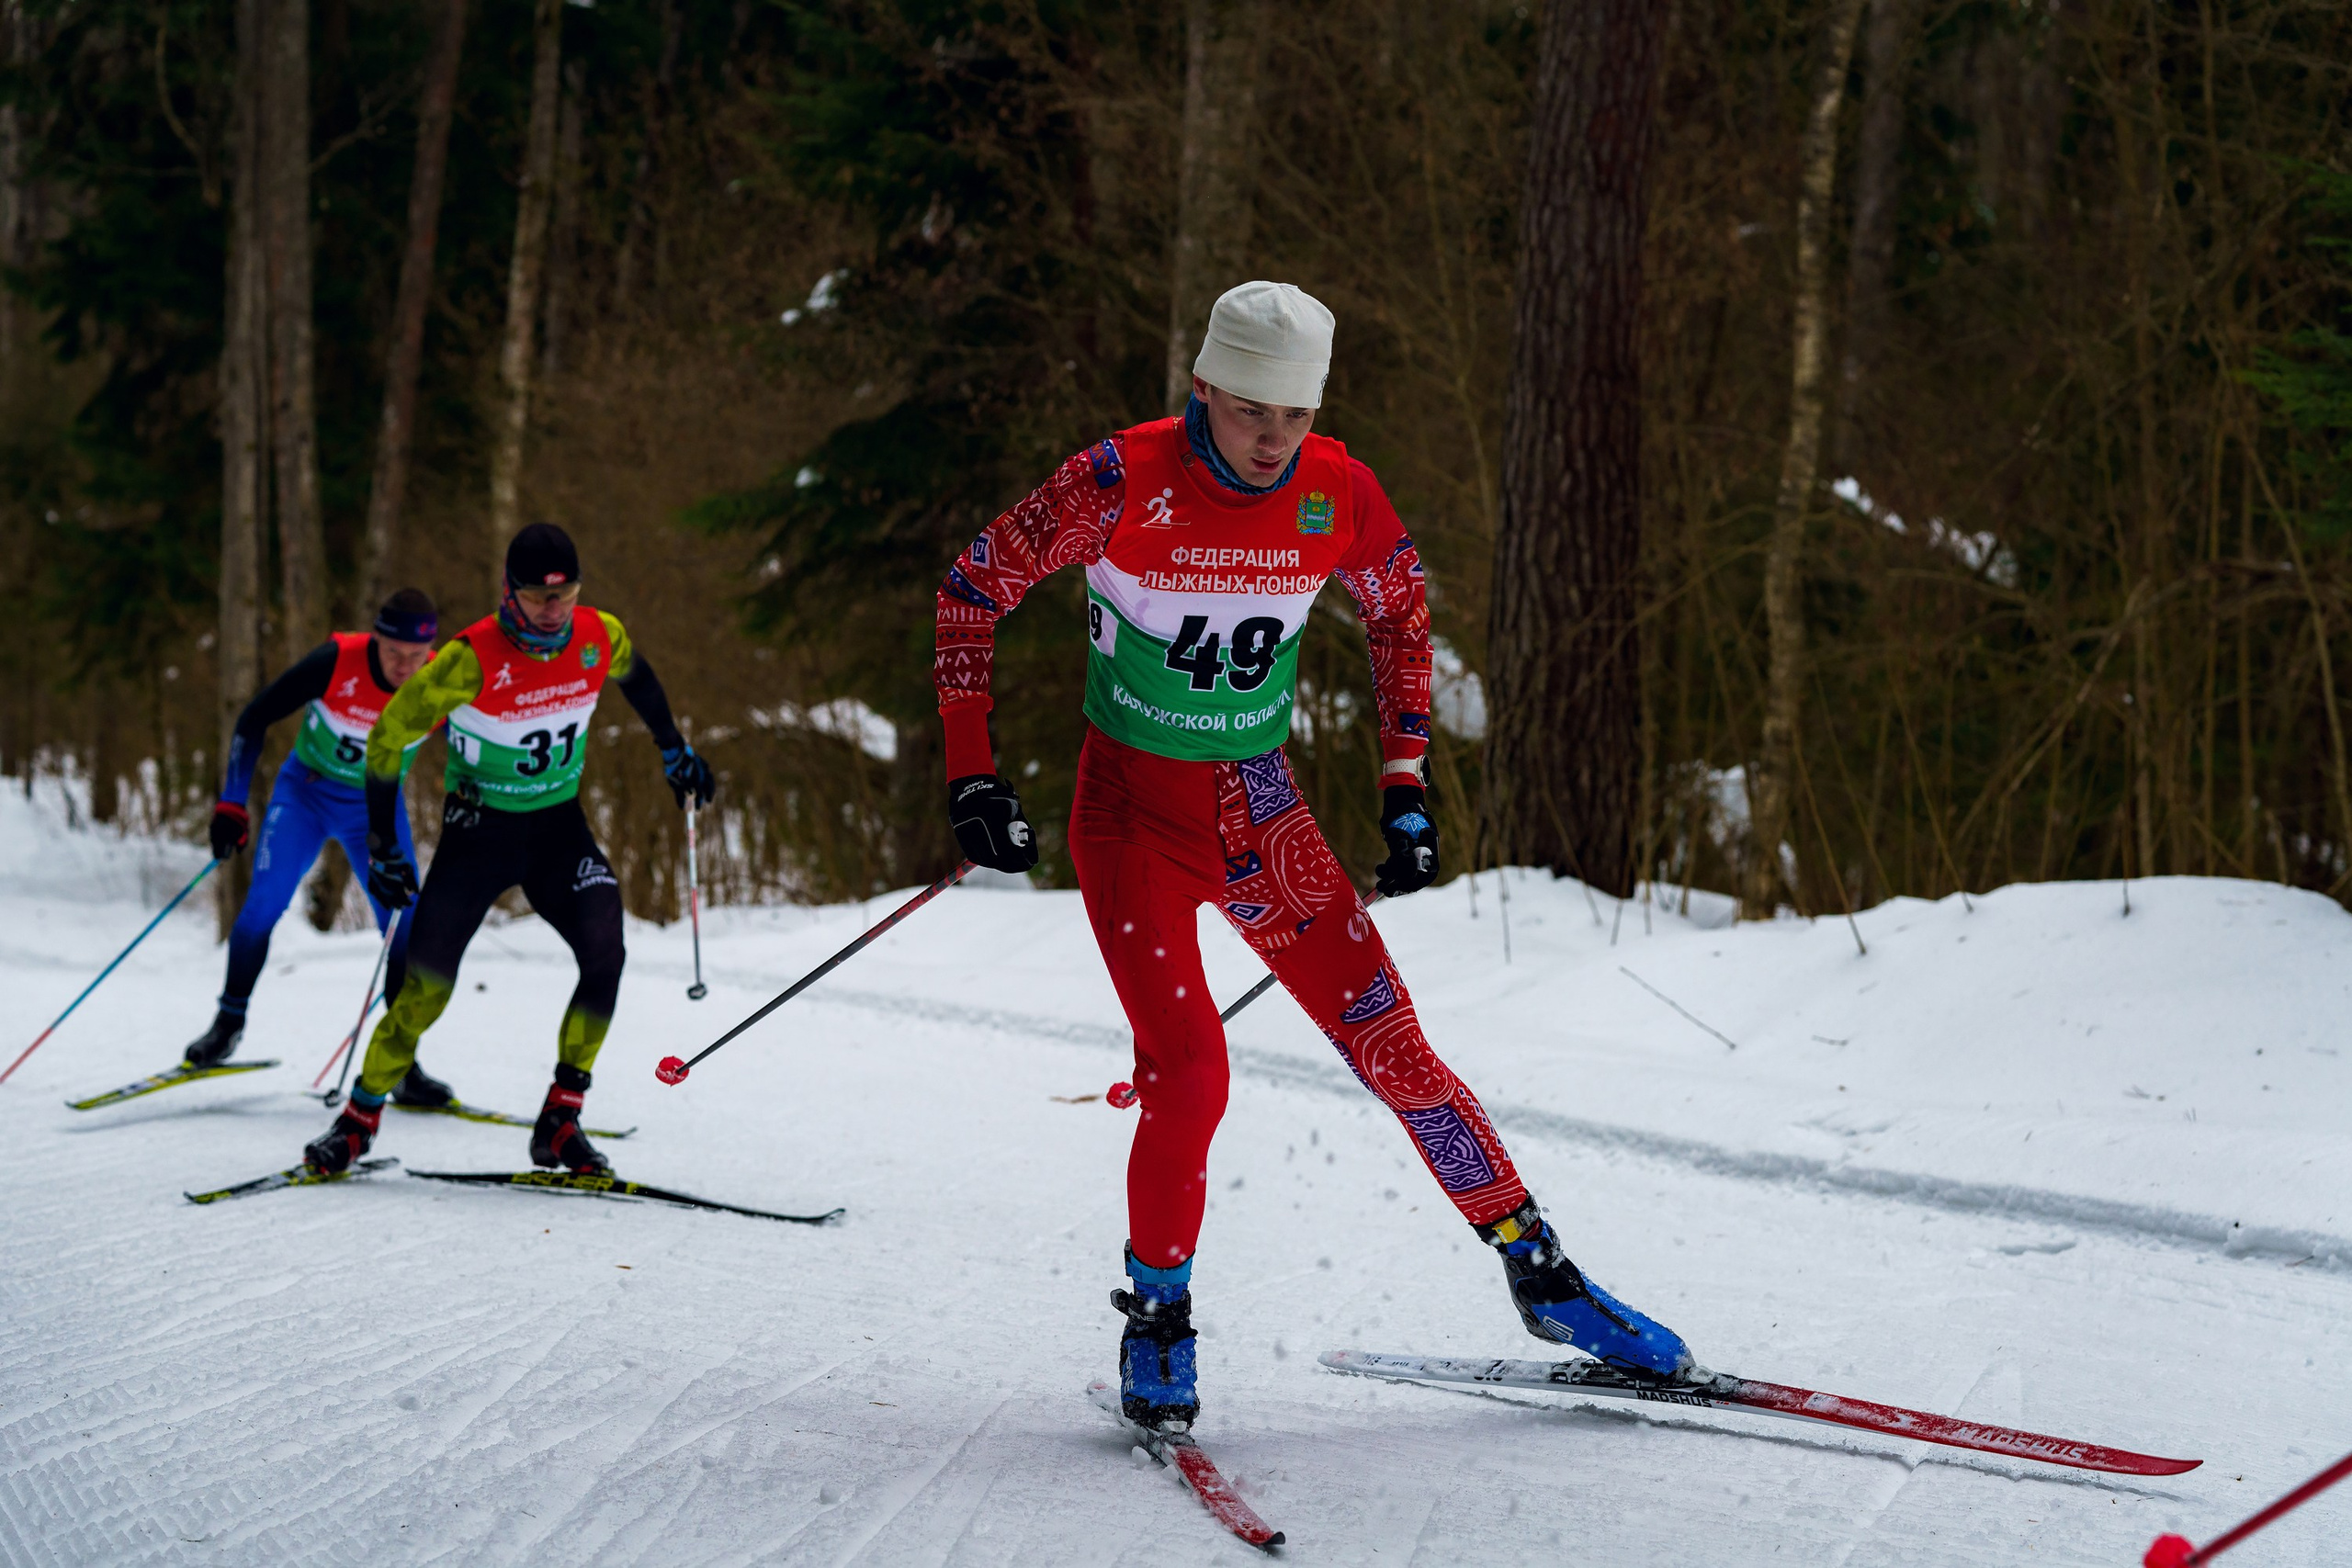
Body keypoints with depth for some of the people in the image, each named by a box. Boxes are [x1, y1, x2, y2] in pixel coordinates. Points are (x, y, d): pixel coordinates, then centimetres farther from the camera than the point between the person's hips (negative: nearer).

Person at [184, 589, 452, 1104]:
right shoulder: (338, 661, -27)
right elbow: (255, 718, -16)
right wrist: (232, 803, -20)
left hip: (377, 807, 2)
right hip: (306, 791, -2)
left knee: (407, 928, -8)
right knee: (262, 905, -14)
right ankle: (230, 1021, 9)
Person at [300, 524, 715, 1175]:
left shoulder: (601, 636, -10)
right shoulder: (472, 659, -24)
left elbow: (635, 675, 17)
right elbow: (388, 738, -14)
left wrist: (675, 750, 22)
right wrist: (382, 846, -11)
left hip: (559, 827, 3)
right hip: (478, 828, -3)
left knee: (604, 956, -18)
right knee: (428, 981, -10)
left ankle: (559, 1123, -9)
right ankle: (360, 1119, 8)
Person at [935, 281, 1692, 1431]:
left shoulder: (1340, 496, -9)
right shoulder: (1124, 483, -19)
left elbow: (1400, 616, 12)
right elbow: (973, 592, -6)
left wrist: (1404, 786, 7)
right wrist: (973, 775, -9)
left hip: (1262, 815, 3)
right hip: (1134, 812, -3)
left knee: (1394, 1050, 0)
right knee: (1189, 1067, -18)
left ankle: (1540, 1276, 15)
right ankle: (1158, 1316, 4)